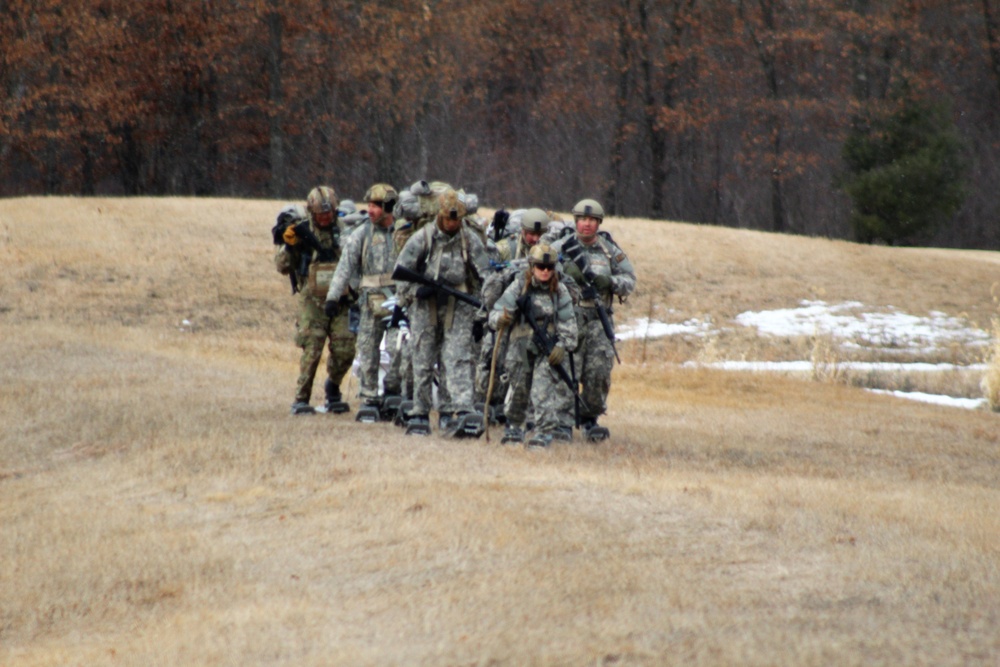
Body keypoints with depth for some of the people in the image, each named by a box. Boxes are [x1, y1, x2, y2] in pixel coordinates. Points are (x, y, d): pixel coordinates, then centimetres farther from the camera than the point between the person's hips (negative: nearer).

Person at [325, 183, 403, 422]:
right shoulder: (361, 234, 5)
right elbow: (345, 266, 2)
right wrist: (333, 297, -6)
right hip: (371, 301, 2)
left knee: (397, 348, -15)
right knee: (368, 353, 3)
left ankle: (392, 390, 4)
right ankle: (369, 400, 11)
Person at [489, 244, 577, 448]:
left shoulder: (559, 291, 2)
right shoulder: (519, 287, -2)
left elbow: (568, 323, 3)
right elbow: (495, 314, -4)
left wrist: (562, 346, -11)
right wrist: (501, 319, -28)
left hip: (548, 351, -1)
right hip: (521, 347, 1)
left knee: (544, 391, -13)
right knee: (518, 390, 15)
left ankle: (543, 433, -10)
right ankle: (513, 427, 34)